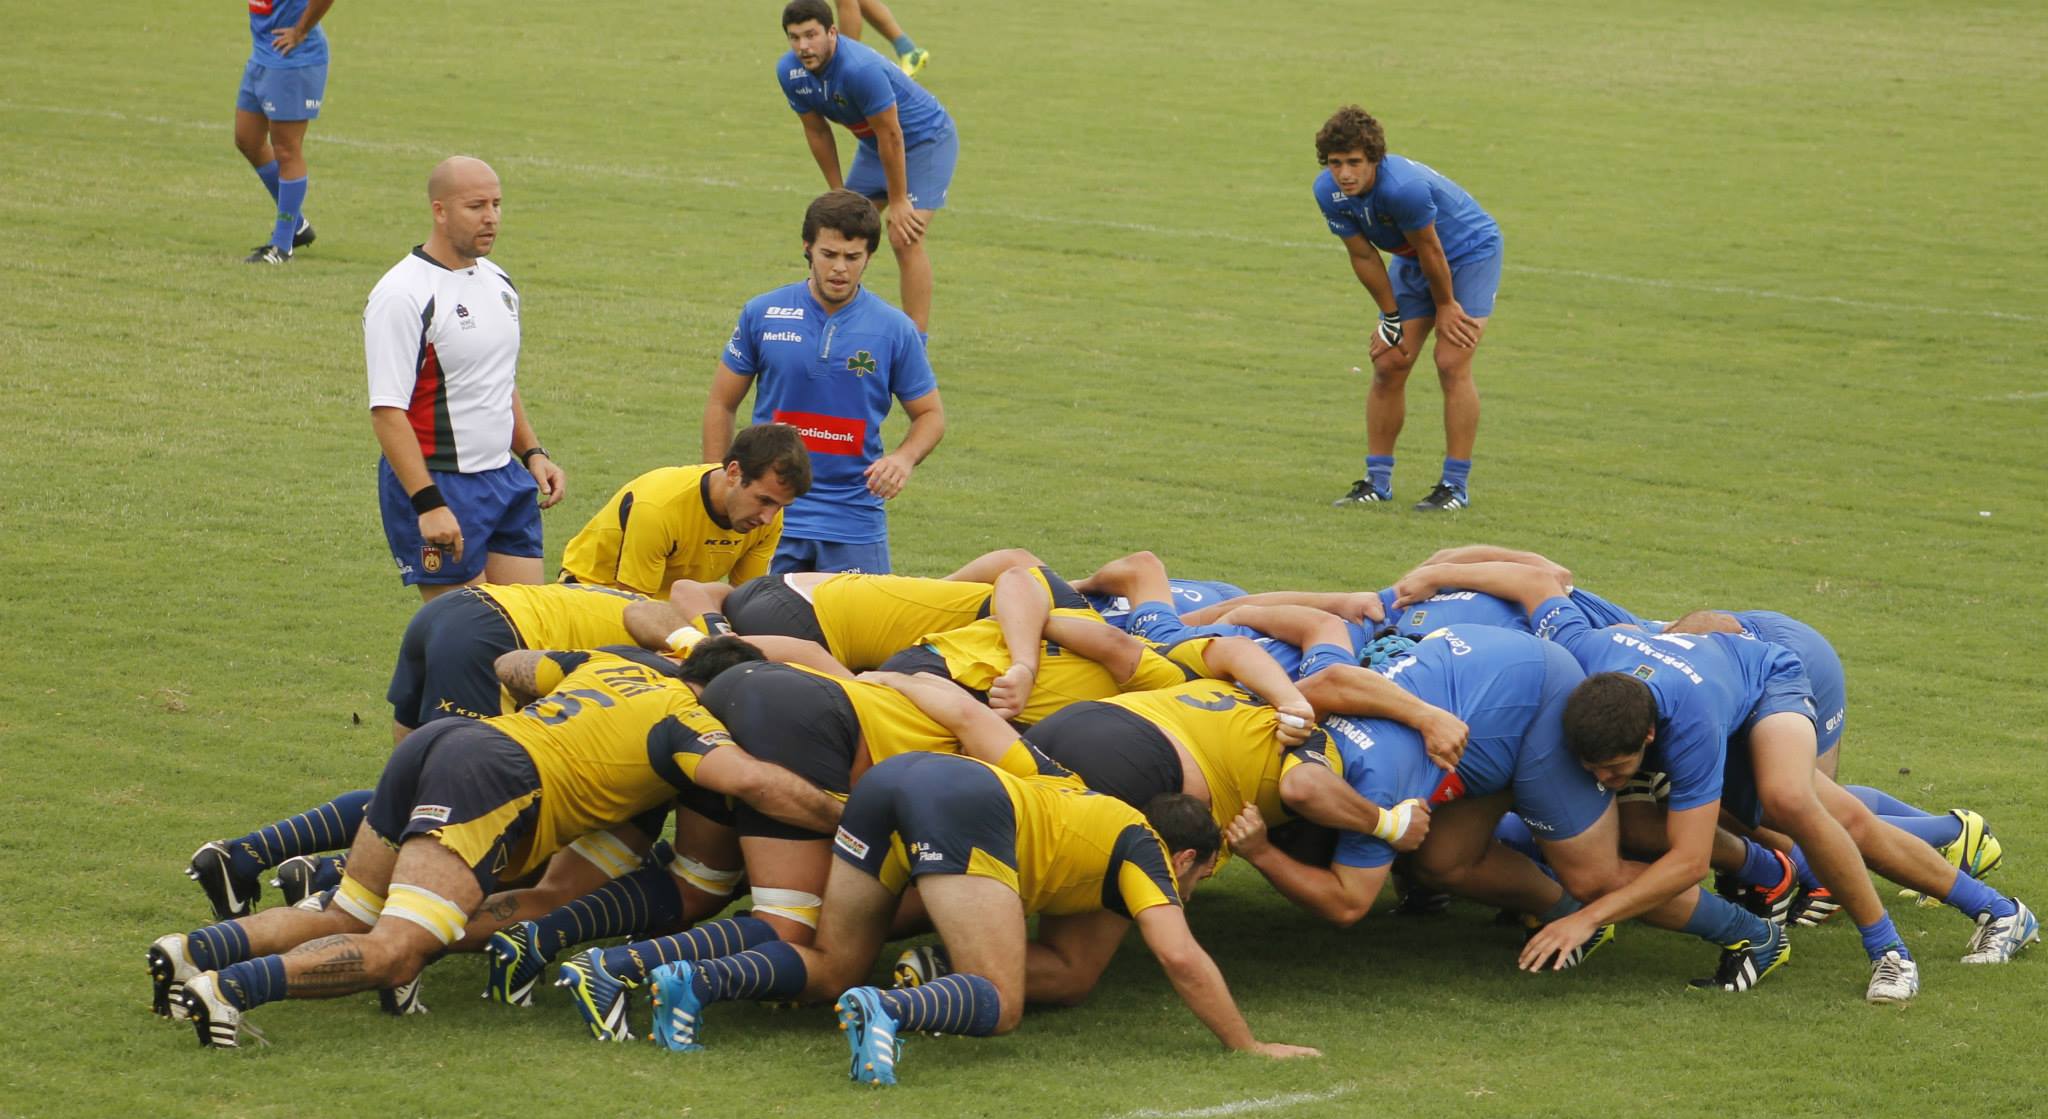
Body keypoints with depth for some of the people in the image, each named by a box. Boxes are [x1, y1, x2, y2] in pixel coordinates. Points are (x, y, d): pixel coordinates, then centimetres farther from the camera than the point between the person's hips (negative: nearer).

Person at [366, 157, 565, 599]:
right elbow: (387, 411, -20)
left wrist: (532, 453, 13)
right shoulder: (402, 295, -15)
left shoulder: (498, 283, 13)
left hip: (506, 480, 8)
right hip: (437, 484, -8)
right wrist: (428, 504, -26)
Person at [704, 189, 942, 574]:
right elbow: (721, 404, 8)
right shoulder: (762, 314, 0)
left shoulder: (895, 329, -2)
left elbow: (930, 415, 8)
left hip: (855, 523, 0)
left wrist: (905, 457, -14)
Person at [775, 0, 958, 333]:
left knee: (905, 239, -18)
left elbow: (890, 136, -28)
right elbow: (817, 131, 1)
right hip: (874, 146, 8)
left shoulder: (861, 69, -36)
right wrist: (837, 192, 4)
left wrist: (897, 202, -21)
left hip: (926, 140, -8)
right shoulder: (789, 71, -13)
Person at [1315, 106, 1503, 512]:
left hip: (1469, 250, -6)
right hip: (1412, 261, 6)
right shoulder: (1329, 192, -18)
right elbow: (1363, 255, -6)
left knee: (1451, 364, -15)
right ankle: (1377, 480, 8)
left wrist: (1445, 307, -10)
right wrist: (1391, 318, -1)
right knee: (1389, 364, 0)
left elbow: (1430, 251, -24)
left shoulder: (1404, 187, -39)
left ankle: (1456, 485, -9)